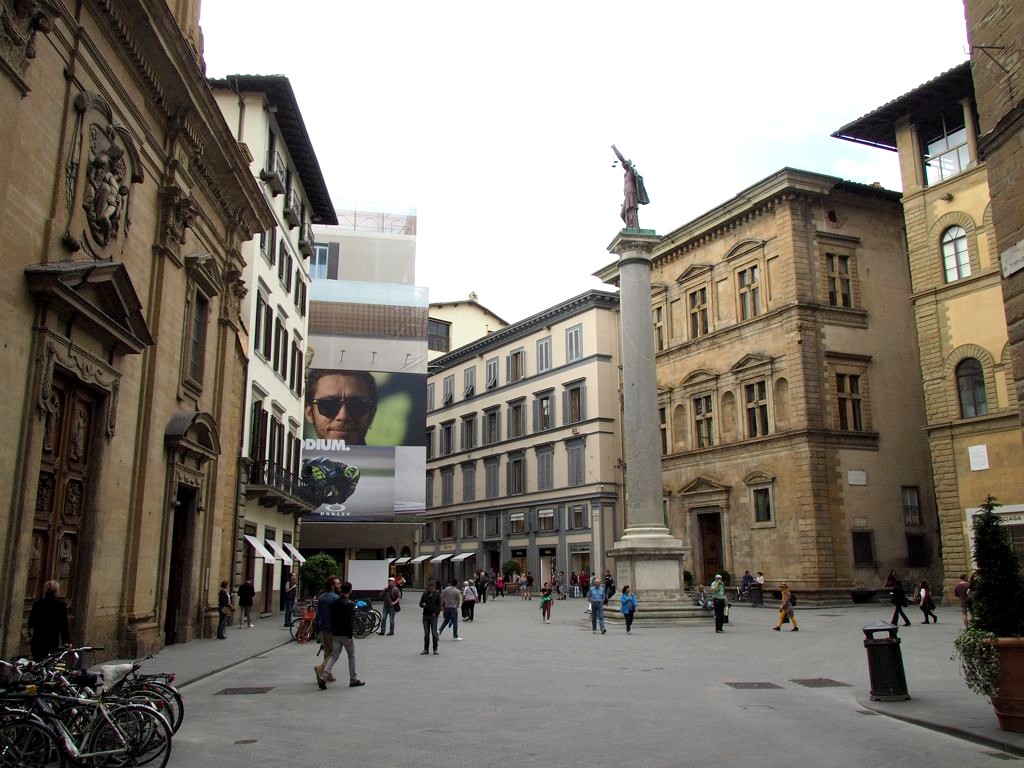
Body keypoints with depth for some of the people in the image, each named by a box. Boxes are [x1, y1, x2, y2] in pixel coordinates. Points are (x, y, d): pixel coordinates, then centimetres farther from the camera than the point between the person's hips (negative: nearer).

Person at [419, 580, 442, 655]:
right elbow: (420, 603, 9)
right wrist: (423, 605, -13)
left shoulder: (437, 595, 1)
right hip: (425, 615, 3)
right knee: (426, 633, 7)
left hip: (433, 616, -3)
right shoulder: (425, 594, 9)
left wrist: (436, 613, -9)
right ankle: (426, 649, 14)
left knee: (434, 633, -4)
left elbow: (439, 605, 1)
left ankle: (435, 649, 6)